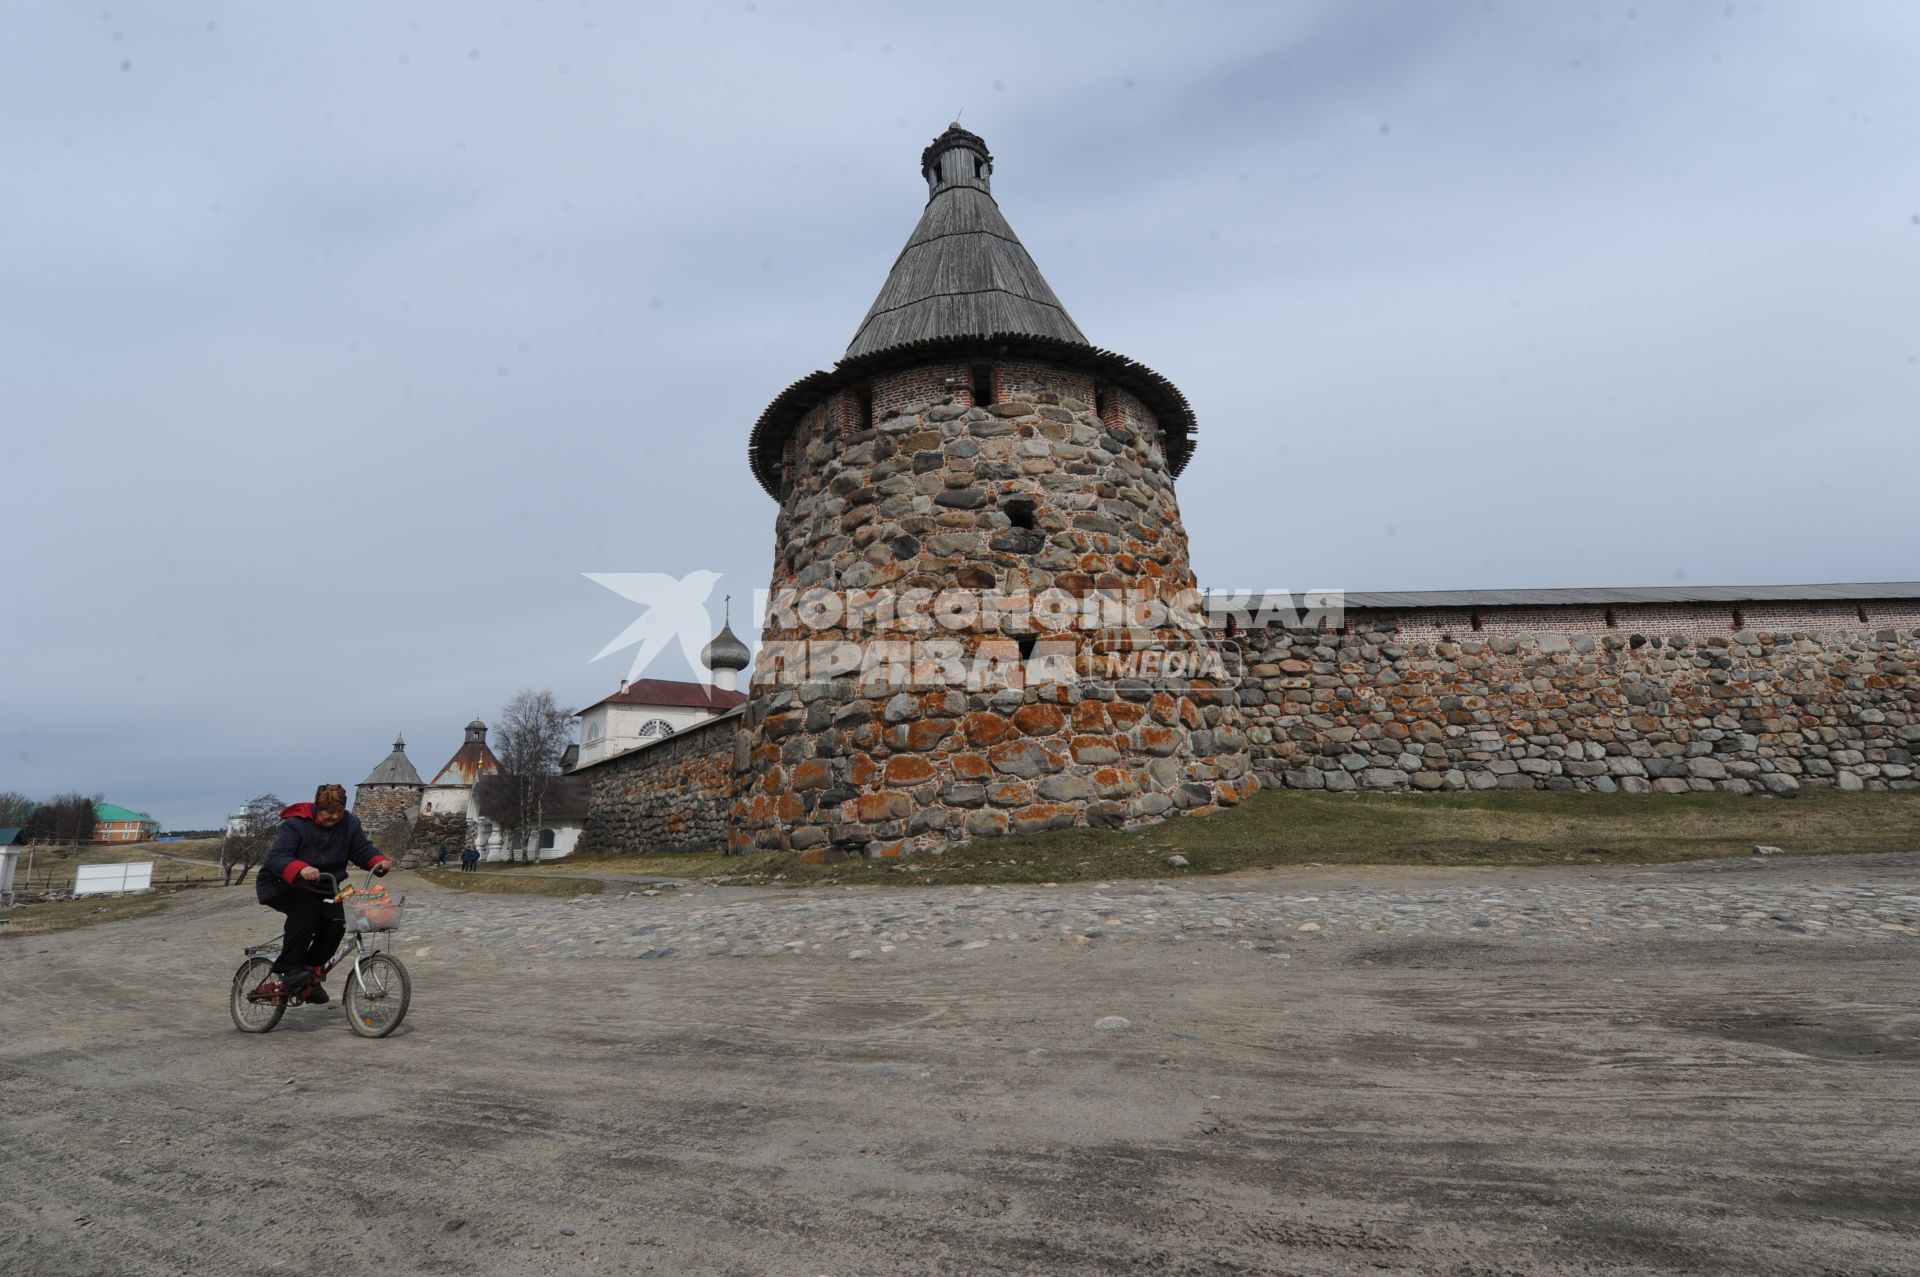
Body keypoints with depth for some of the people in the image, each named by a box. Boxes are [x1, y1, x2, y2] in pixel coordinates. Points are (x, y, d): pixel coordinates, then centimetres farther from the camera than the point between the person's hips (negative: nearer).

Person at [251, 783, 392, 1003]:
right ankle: (287, 971, -26)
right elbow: (275, 858, -29)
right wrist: (300, 869, -49)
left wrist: (380, 861, -25)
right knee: (307, 908, -35)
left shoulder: (349, 824, -5)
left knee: (336, 923, -20)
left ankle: (311, 972, -1)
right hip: (281, 886, -4)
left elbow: (363, 849, -3)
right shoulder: (295, 824, -19)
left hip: (321, 889, 4)